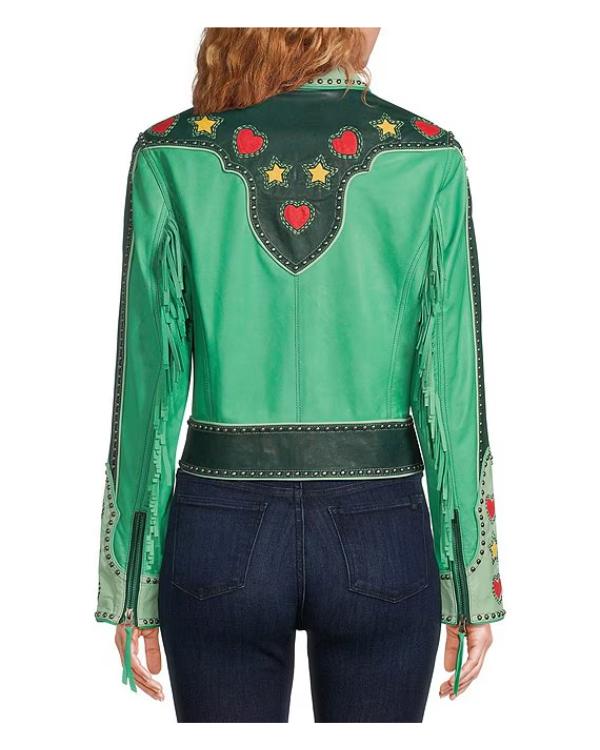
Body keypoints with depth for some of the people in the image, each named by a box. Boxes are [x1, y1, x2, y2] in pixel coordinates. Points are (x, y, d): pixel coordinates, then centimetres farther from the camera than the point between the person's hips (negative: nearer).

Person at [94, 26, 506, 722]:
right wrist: (471, 580, 4)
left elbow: (147, 383, -4)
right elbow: (453, 383, -5)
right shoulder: (430, 156, -6)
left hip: (220, 530, 0)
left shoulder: (169, 156, -5)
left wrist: (132, 582, 5)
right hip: (382, 532, 0)